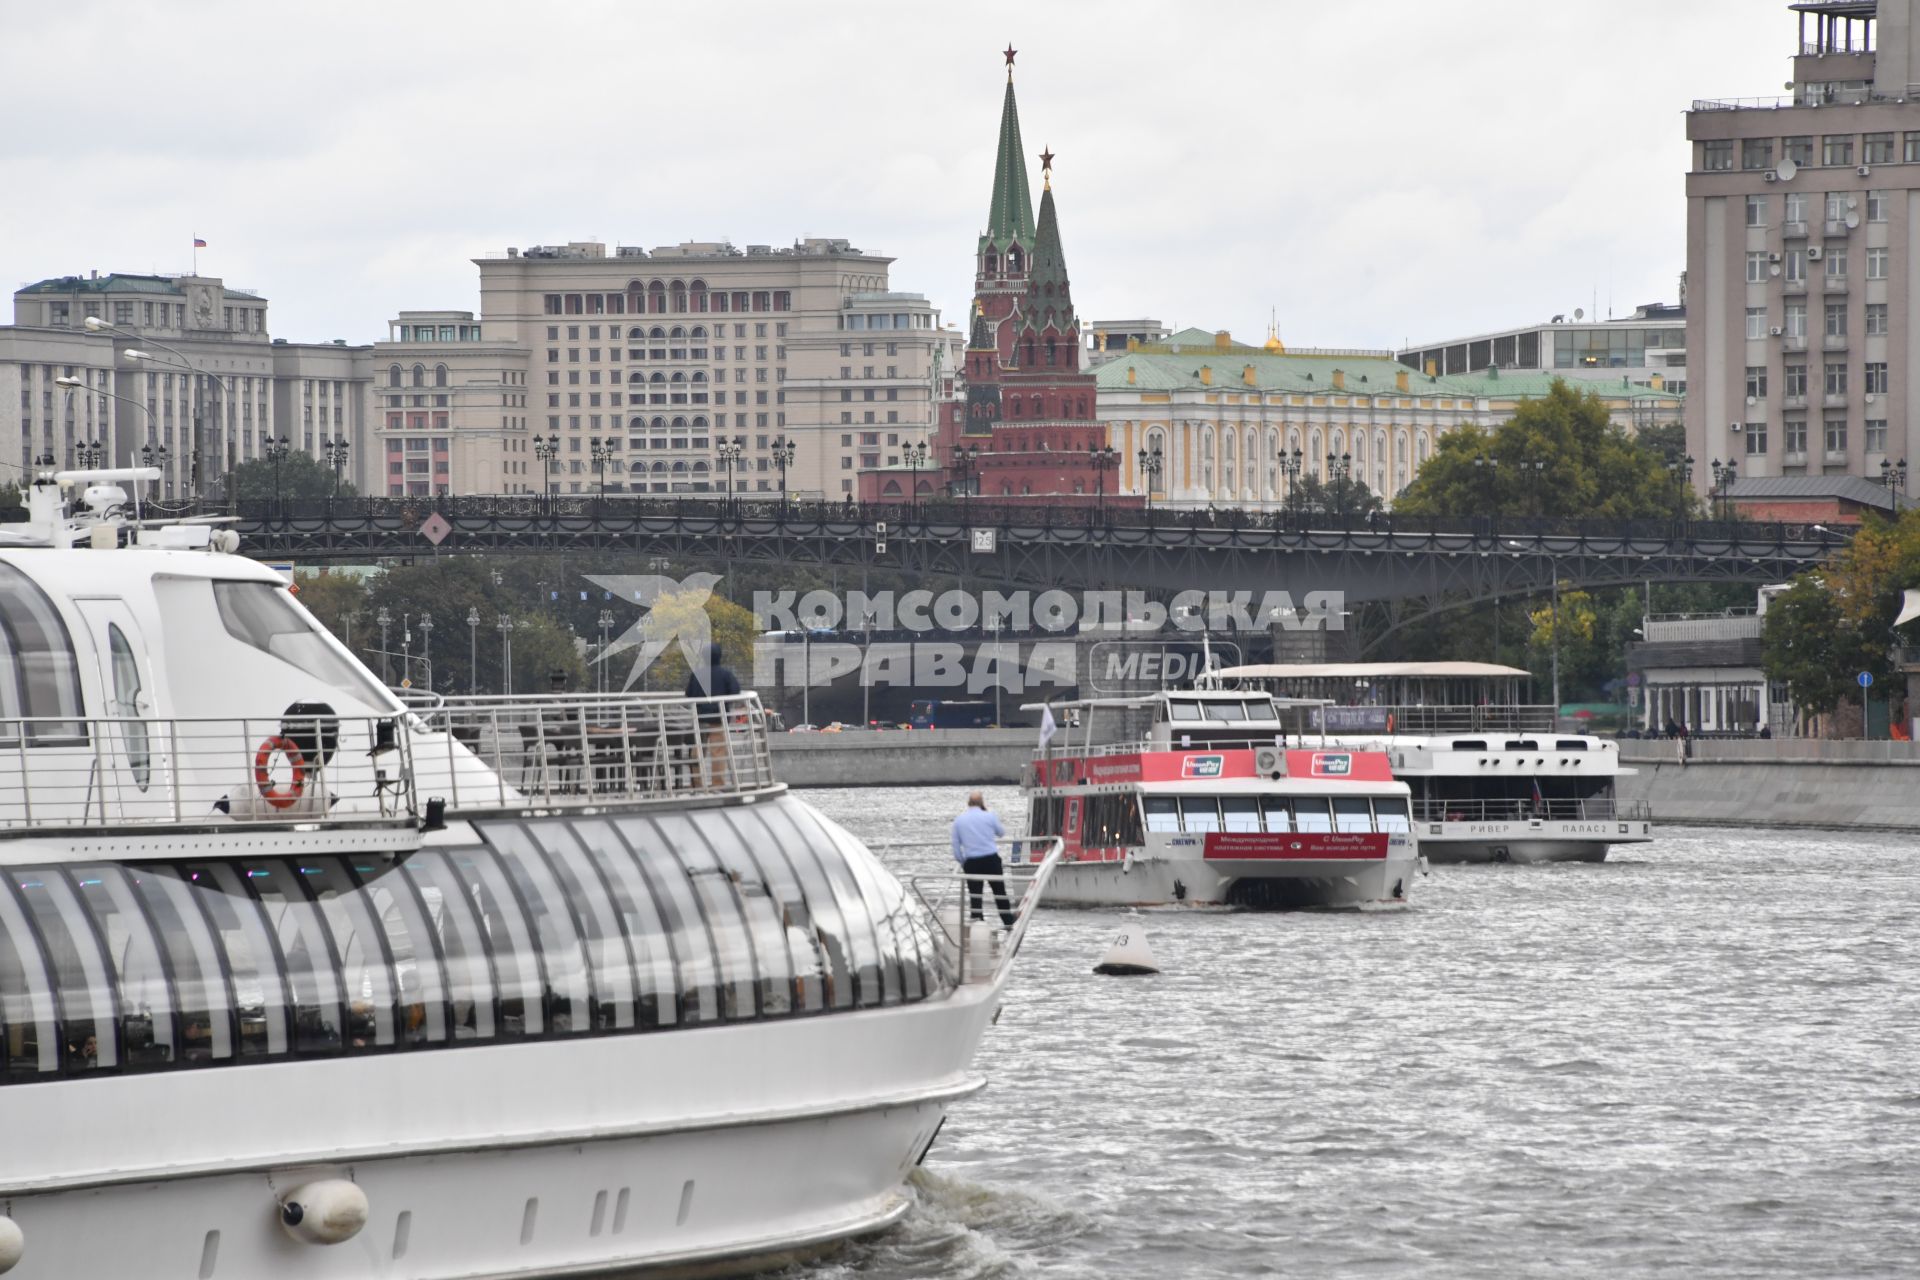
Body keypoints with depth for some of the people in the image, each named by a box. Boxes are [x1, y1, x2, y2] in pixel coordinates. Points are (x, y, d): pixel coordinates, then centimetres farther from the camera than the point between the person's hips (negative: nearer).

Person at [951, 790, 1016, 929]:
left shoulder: (959, 820, 2)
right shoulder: (989, 816, -4)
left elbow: (956, 846, 5)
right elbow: (1001, 832, 14)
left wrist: (962, 862, 16)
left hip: (971, 862, 1)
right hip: (991, 859, -1)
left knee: (974, 895, 6)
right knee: (1000, 892, 11)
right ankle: (1008, 922, 18)